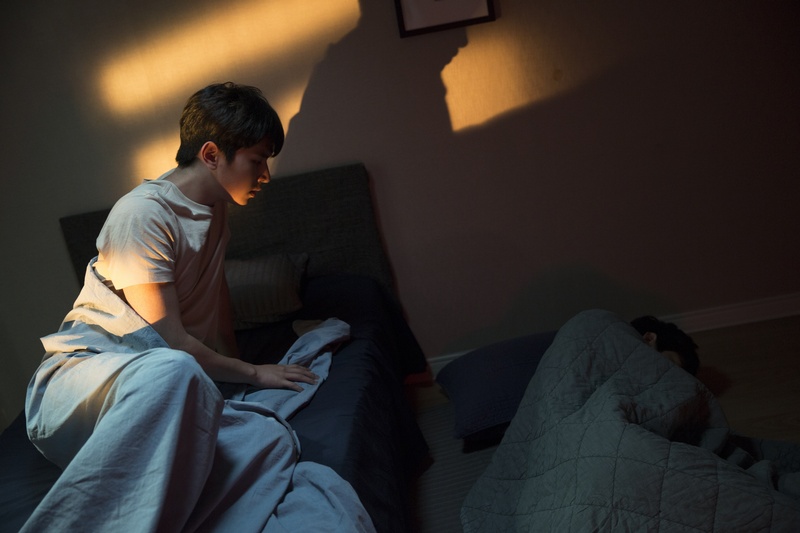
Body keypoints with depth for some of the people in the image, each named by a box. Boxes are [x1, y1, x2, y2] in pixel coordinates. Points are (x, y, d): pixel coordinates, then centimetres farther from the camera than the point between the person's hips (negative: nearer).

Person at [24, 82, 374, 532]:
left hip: (169, 392, 6)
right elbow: (172, 342, -12)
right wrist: (254, 375, -1)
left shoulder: (214, 210, 15)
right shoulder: (142, 213, -12)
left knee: (270, 441, -27)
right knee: (171, 371, -44)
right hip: (83, 371, -6)